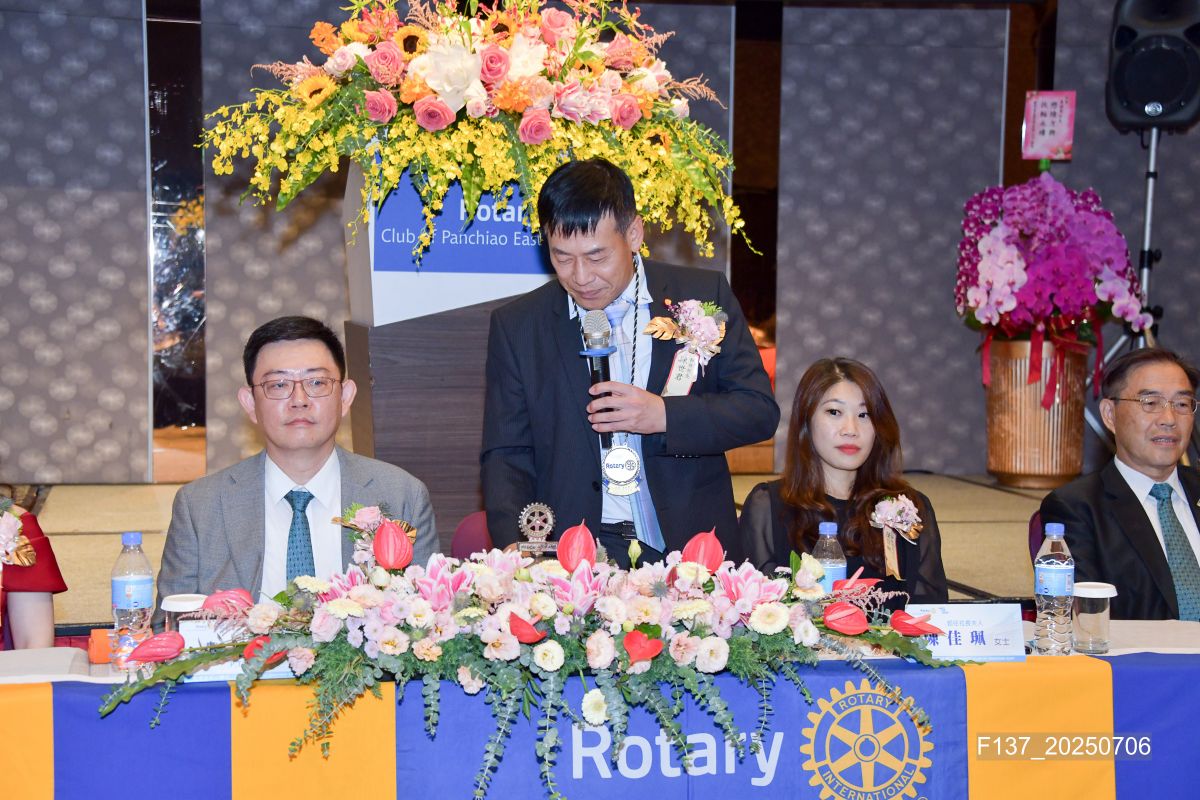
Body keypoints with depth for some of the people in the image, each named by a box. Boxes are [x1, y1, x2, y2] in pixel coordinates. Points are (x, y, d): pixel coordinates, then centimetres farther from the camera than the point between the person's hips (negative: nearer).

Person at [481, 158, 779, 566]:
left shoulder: (704, 295, 5)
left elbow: (760, 410, 4)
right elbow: (505, 456, 7)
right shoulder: (516, 326, 7)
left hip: (690, 550, 0)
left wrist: (665, 416, -12)